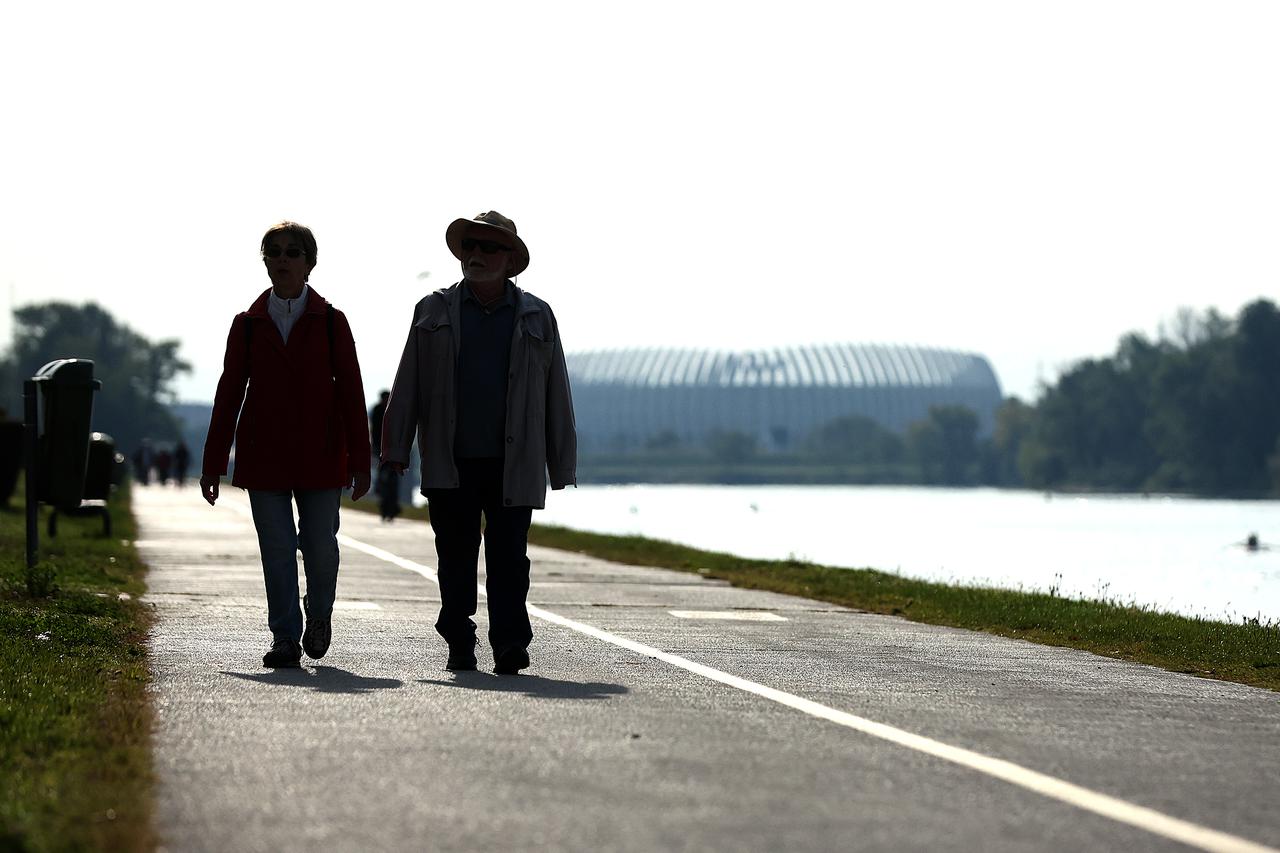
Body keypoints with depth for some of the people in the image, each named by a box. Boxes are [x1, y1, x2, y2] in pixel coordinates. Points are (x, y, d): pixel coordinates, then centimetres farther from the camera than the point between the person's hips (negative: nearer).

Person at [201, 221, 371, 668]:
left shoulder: (331, 322, 3)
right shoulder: (248, 324, 6)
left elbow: (350, 393, 2)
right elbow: (229, 393, 7)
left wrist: (360, 461, -3)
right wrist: (213, 463, 5)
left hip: (319, 455, -1)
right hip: (264, 455, 1)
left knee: (320, 546, -3)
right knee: (276, 548, -2)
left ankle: (319, 615, 25)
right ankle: (285, 640, 5)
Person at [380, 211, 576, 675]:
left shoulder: (536, 317, 9)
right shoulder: (433, 311, 10)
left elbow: (556, 395, 9)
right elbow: (407, 387, 8)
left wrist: (562, 464, 5)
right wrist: (396, 449, 1)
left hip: (513, 464, -1)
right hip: (450, 464, 1)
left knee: (509, 558, -5)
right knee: (455, 557, 5)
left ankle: (510, 645, -7)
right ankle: (459, 645, 13)